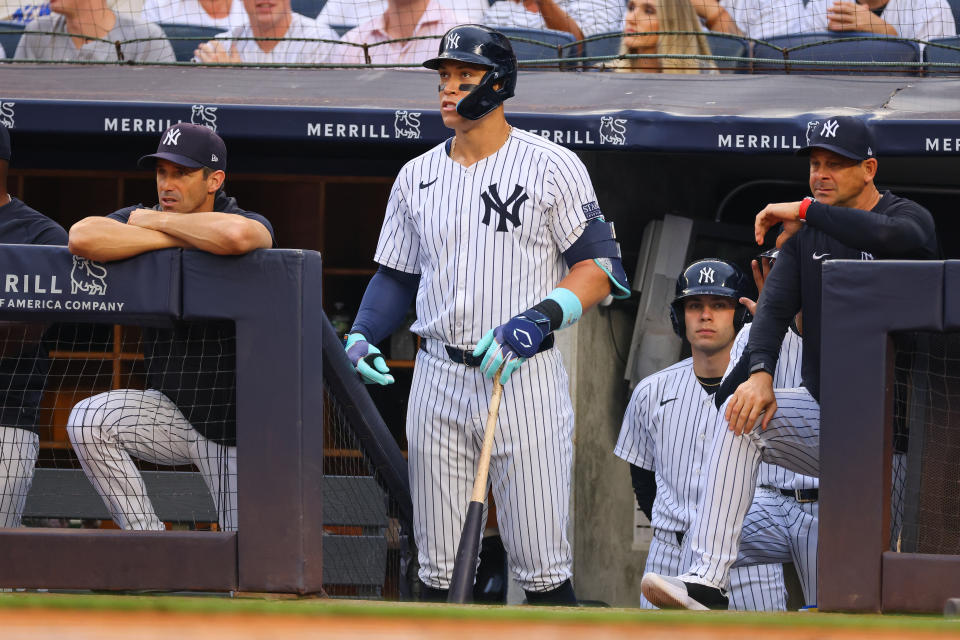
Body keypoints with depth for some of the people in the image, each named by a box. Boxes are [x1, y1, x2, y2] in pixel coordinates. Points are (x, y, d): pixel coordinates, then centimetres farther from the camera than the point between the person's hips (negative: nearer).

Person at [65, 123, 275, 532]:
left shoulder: (253, 225, -12)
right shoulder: (139, 220, -1)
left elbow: (235, 236, -39)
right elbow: (82, 237, -23)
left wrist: (157, 221, -21)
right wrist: (177, 238, -22)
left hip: (235, 422, -3)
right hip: (170, 415, 3)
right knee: (88, 421, -24)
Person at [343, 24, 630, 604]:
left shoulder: (553, 168, -2)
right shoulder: (418, 176, 13)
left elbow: (599, 268, -5)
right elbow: (397, 275, 19)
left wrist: (537, 320, -20)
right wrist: (361, 336, 0)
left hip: (526, 377, -5)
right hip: (438, 378, 5)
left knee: (543, 566, -8)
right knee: (438, 567, 5)